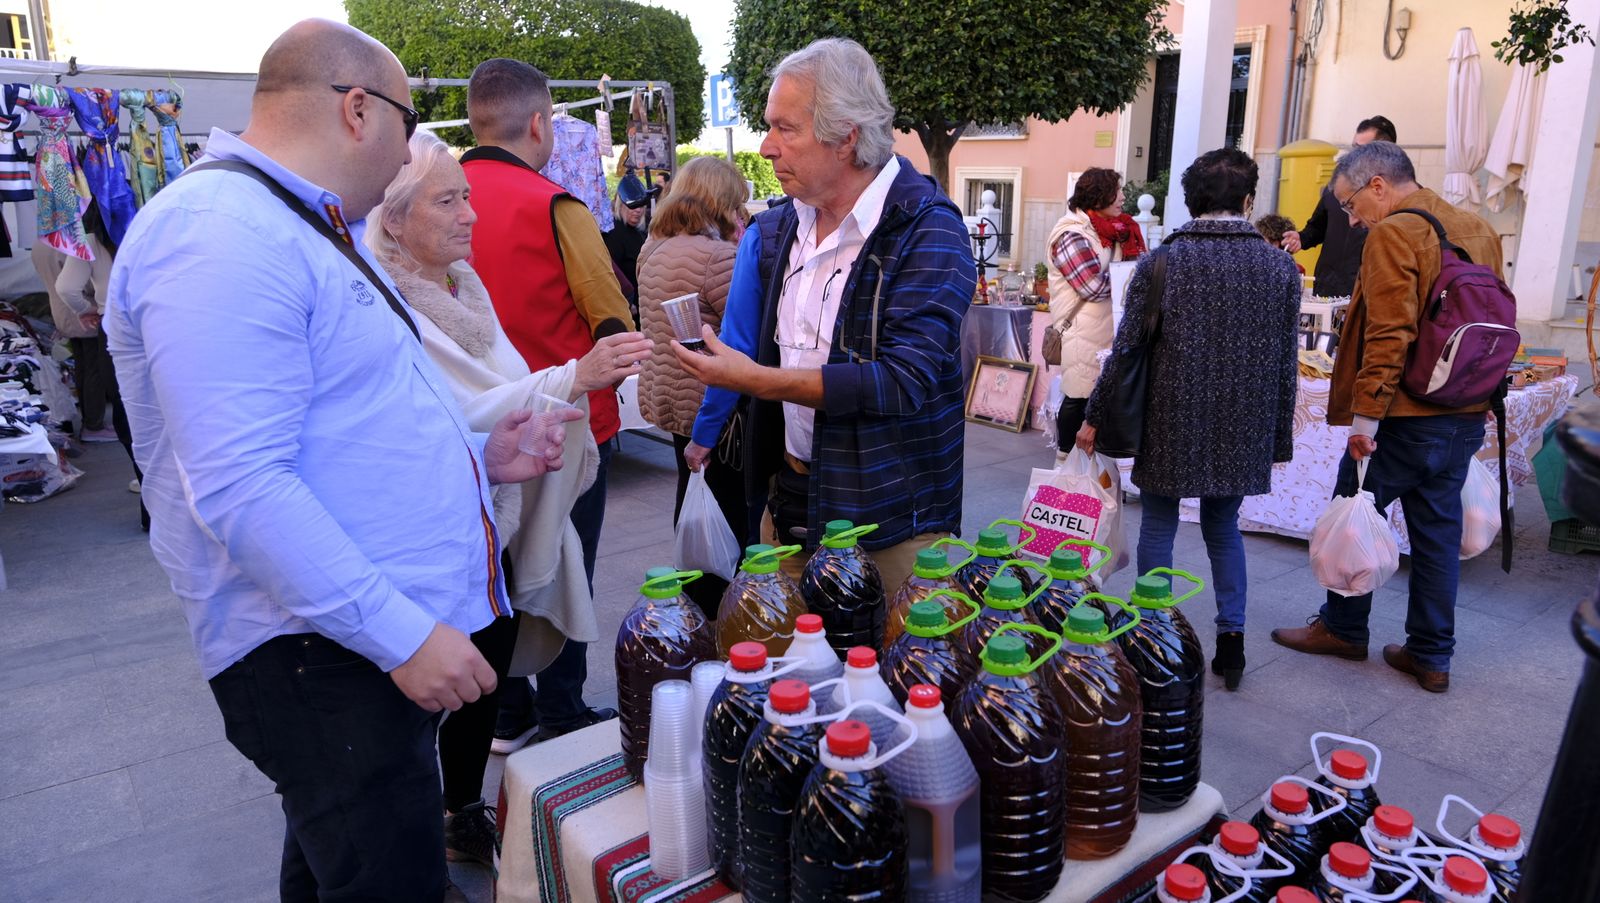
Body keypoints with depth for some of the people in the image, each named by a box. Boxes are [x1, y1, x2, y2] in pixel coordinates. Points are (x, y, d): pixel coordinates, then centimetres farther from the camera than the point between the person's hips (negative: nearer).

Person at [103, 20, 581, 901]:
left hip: (388, 635, 11)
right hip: (321, 654, -11)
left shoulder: (317, 232, 17)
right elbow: (241, 488, -27)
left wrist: (477, 456, 12)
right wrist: (402, 632, -26)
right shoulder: (220, 234, -19)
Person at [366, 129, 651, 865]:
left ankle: (465, 812, 38)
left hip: (496, 522, 8)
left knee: (489, 671, 17)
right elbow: (462, 413, -27)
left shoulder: (465, 285, 9)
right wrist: (575, 378, -33)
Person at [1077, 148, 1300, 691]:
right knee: (1223, 526, 19)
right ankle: (1231, 634, 14)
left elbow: (1126, 350, -7)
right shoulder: (1280, 267, -1)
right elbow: (1285, 364, 3)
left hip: (1171, 423, -2)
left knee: (1158, 527, 11)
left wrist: (1095, 417, 2)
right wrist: (1280, 437, 12)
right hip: (1242, 428, 3)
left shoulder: (1160, 263, -8)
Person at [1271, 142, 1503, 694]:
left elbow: (1389, 334, -22)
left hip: (1406, 416, -8)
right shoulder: (1479, 231, 12)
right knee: (1439, 531, 13)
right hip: (1466, 417, 8)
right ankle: (1431, 657, 21)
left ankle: (1343, 628, 24)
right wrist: (1478, 403, 23)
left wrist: (1365, 413, -21)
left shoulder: (1393, 234, -14)